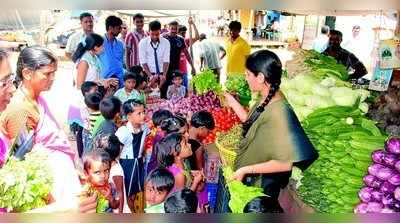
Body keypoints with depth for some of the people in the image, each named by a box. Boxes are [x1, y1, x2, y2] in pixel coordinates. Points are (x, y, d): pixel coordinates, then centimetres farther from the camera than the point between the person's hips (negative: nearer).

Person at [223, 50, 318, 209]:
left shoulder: (279, 112, -33)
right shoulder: (266, 100, -8)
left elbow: (285, 163, -30)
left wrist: (246, 170, -25)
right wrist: (231, 101, 7)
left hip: (260, 185, -7)